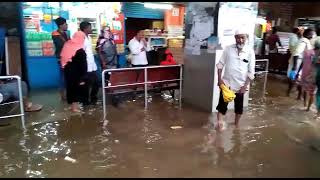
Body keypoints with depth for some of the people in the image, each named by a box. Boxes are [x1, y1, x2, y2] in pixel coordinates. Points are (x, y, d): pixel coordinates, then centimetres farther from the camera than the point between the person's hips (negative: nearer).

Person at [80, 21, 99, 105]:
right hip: (86, 67, -8)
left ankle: (93, 99, 29)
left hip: (92, 66, 9)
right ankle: (85, 101, 19)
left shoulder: (89, 38, 13)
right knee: (87, 85, 4)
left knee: (96, 83, 14)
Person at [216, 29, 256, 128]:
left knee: (239, 107, 14)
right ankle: (219, 125, 9)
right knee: (222, 105, 1)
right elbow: (220, 64, 2)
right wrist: (219, 79, -7)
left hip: (240, 85, 0)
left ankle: (236, 125, 32)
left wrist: (245, 86, -10)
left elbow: (251, 71, -5)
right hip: (226, 83, 0)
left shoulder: (250, 51, -6)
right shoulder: (228, 49, -2)